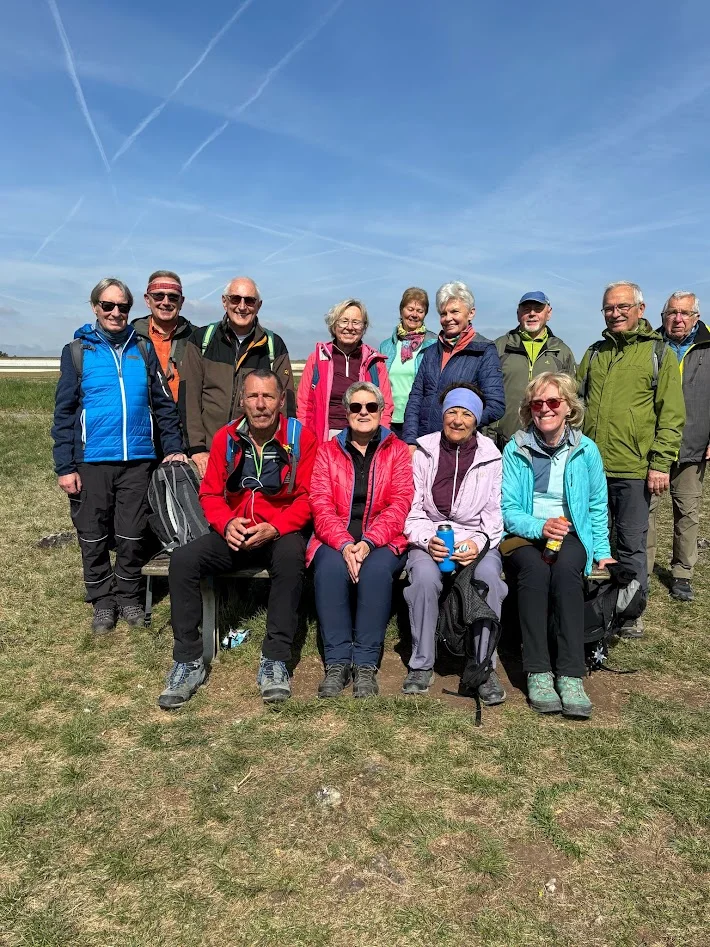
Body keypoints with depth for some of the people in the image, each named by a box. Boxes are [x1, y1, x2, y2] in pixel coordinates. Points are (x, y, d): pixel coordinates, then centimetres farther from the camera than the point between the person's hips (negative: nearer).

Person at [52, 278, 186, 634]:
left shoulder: (144, 349, 7)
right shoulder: (77, 351, 2)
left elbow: (163, 403, 10)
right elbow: (64, 413, 0)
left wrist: (174, 448, 3)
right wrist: (65, 467, -5)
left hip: (138, 460, 1)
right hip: (91, 462, -1)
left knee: (132, 536, 7)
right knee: (93, 537, 8)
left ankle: (128, 597, 24)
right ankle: (102, 601, 24)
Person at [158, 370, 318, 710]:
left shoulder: (301, 438, -6)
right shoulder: (226, 437, 3)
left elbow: (306, 498, -7)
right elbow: (210, 493, 7)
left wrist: (274, 528, -22)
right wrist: (227, 524, -14)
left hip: (281, 534, -3)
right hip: (234, 535, 3)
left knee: (290, 557, -37)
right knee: (182, 560, -20)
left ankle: (275, 661, -25)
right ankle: (188, 661, -10)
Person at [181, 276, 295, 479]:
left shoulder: (274, 346, 9)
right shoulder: (201, 340, 8)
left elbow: (286, 403, 7)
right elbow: (189, 397, 2)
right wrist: (196, 448, -7)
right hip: (207, 455, 0)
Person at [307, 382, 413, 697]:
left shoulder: (397, 451, 10)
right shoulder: (327, 451, 13)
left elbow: (399, 504, -4)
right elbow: (321, 506, 0)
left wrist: (368, 542, -19)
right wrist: (344, 545, -19)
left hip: (382, 541, -1)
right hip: (336, 542, 1)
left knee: (376, 569, -33)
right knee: (330, 568, -31)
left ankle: (366, 664, -23)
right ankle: (337, 662, -22)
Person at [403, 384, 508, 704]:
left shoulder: (492, 456, 5)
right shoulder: (423, 452, 5)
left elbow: (495, 514, 3)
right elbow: (412, 509, 3)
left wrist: (478, 542, -16)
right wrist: (427, 540, -15)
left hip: (477, 541, 0)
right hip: (429, 539, 0)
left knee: (488, 575, -33)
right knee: (424, 575, -33)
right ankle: (421, 665, -14)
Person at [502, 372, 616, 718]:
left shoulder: (586, 450, 5)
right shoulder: (515, 449, 1)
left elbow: (597, 507, 13)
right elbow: (508, 509, -3)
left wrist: (603, 551, 2)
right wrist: (540, 527, -21)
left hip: (570, 536, 1)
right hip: (523, 537, 0)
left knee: (565, 569, -33)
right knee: (535, 569, -34)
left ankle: (571, 676, -33)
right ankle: (538, 673, -30)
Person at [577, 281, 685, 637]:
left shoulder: (658, 352, 0)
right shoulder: (594, 353, 12)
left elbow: (672, 415, -5)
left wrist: (660, 464, -11)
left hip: (633, 470, -4)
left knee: (631, 545, 7)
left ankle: (632, 614, 21)